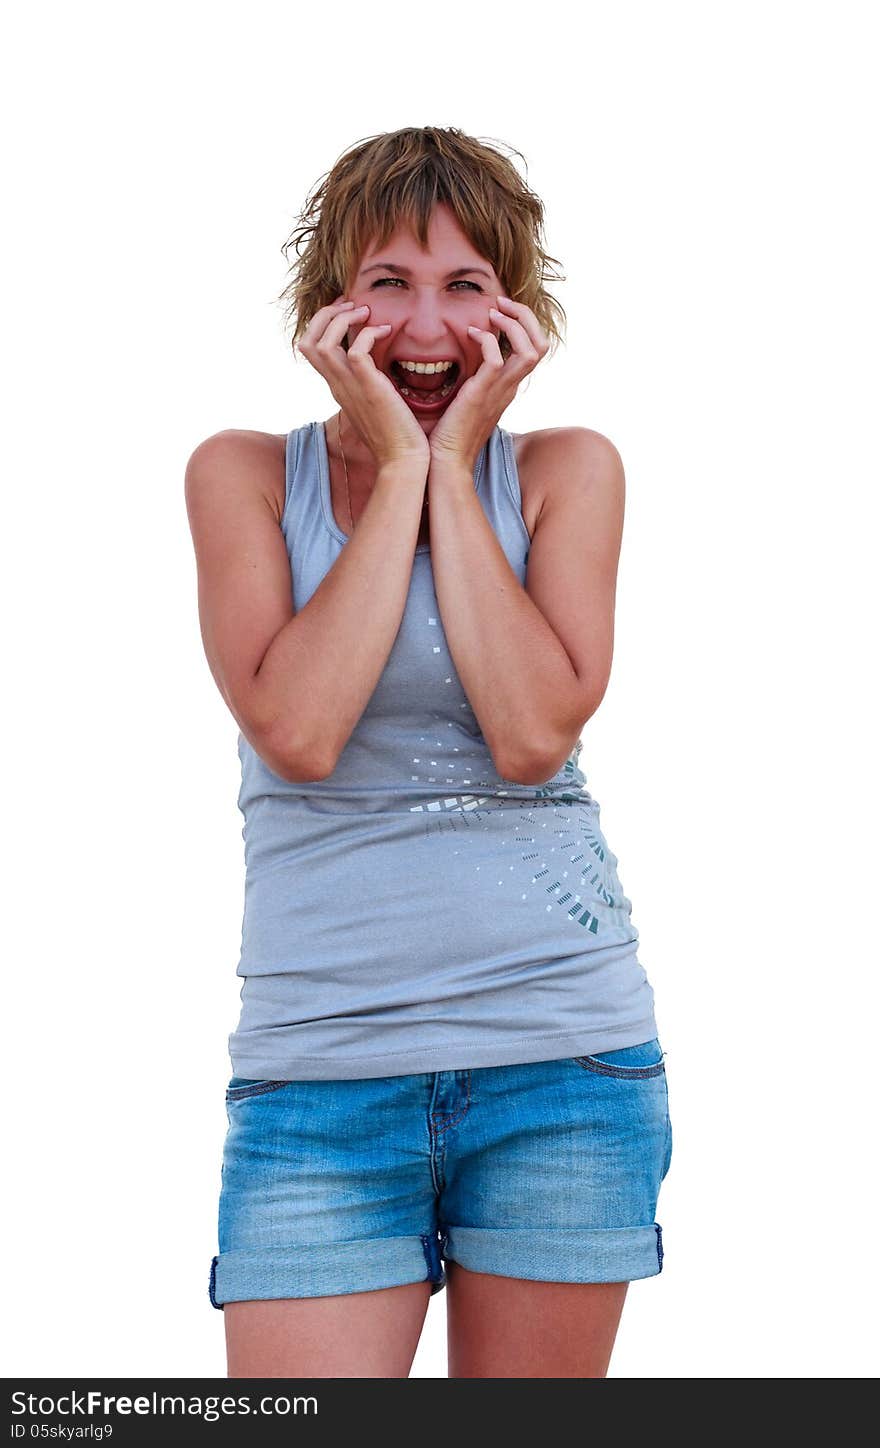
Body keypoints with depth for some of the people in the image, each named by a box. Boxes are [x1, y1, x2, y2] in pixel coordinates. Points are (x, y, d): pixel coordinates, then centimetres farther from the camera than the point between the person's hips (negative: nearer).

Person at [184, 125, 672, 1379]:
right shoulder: (243, 473, 3)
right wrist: (397, 467, -8)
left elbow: (534, 735, -12)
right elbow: (295, 731, -13)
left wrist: (454, 464, -8)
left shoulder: (567, 469, 4)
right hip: (322, 1064, -1)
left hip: (564, 1051, 1)